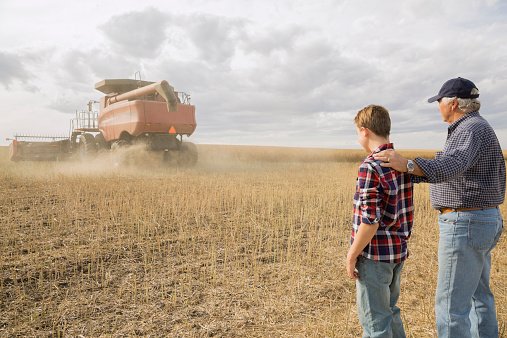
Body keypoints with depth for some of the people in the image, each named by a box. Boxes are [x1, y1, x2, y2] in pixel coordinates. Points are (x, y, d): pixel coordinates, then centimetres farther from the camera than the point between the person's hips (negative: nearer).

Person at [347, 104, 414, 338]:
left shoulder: (370, 167, -20)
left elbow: (370, 221, -23)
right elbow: (407, 212, 11)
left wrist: (351, 256, -13)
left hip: (374, 255, -8)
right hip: (398, 250, 8)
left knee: (374, 319, 7)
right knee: (390, 311, 24)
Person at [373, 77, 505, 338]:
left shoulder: (472, 129, -16)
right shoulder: (472, 128, 17)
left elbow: (451, 166, -36)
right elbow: (448, 170, 17)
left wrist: (407, 165, -48)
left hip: (465, 225, -11)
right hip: (481, 221, 11)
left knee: (451, 303, -5)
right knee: (479, 295, 21)